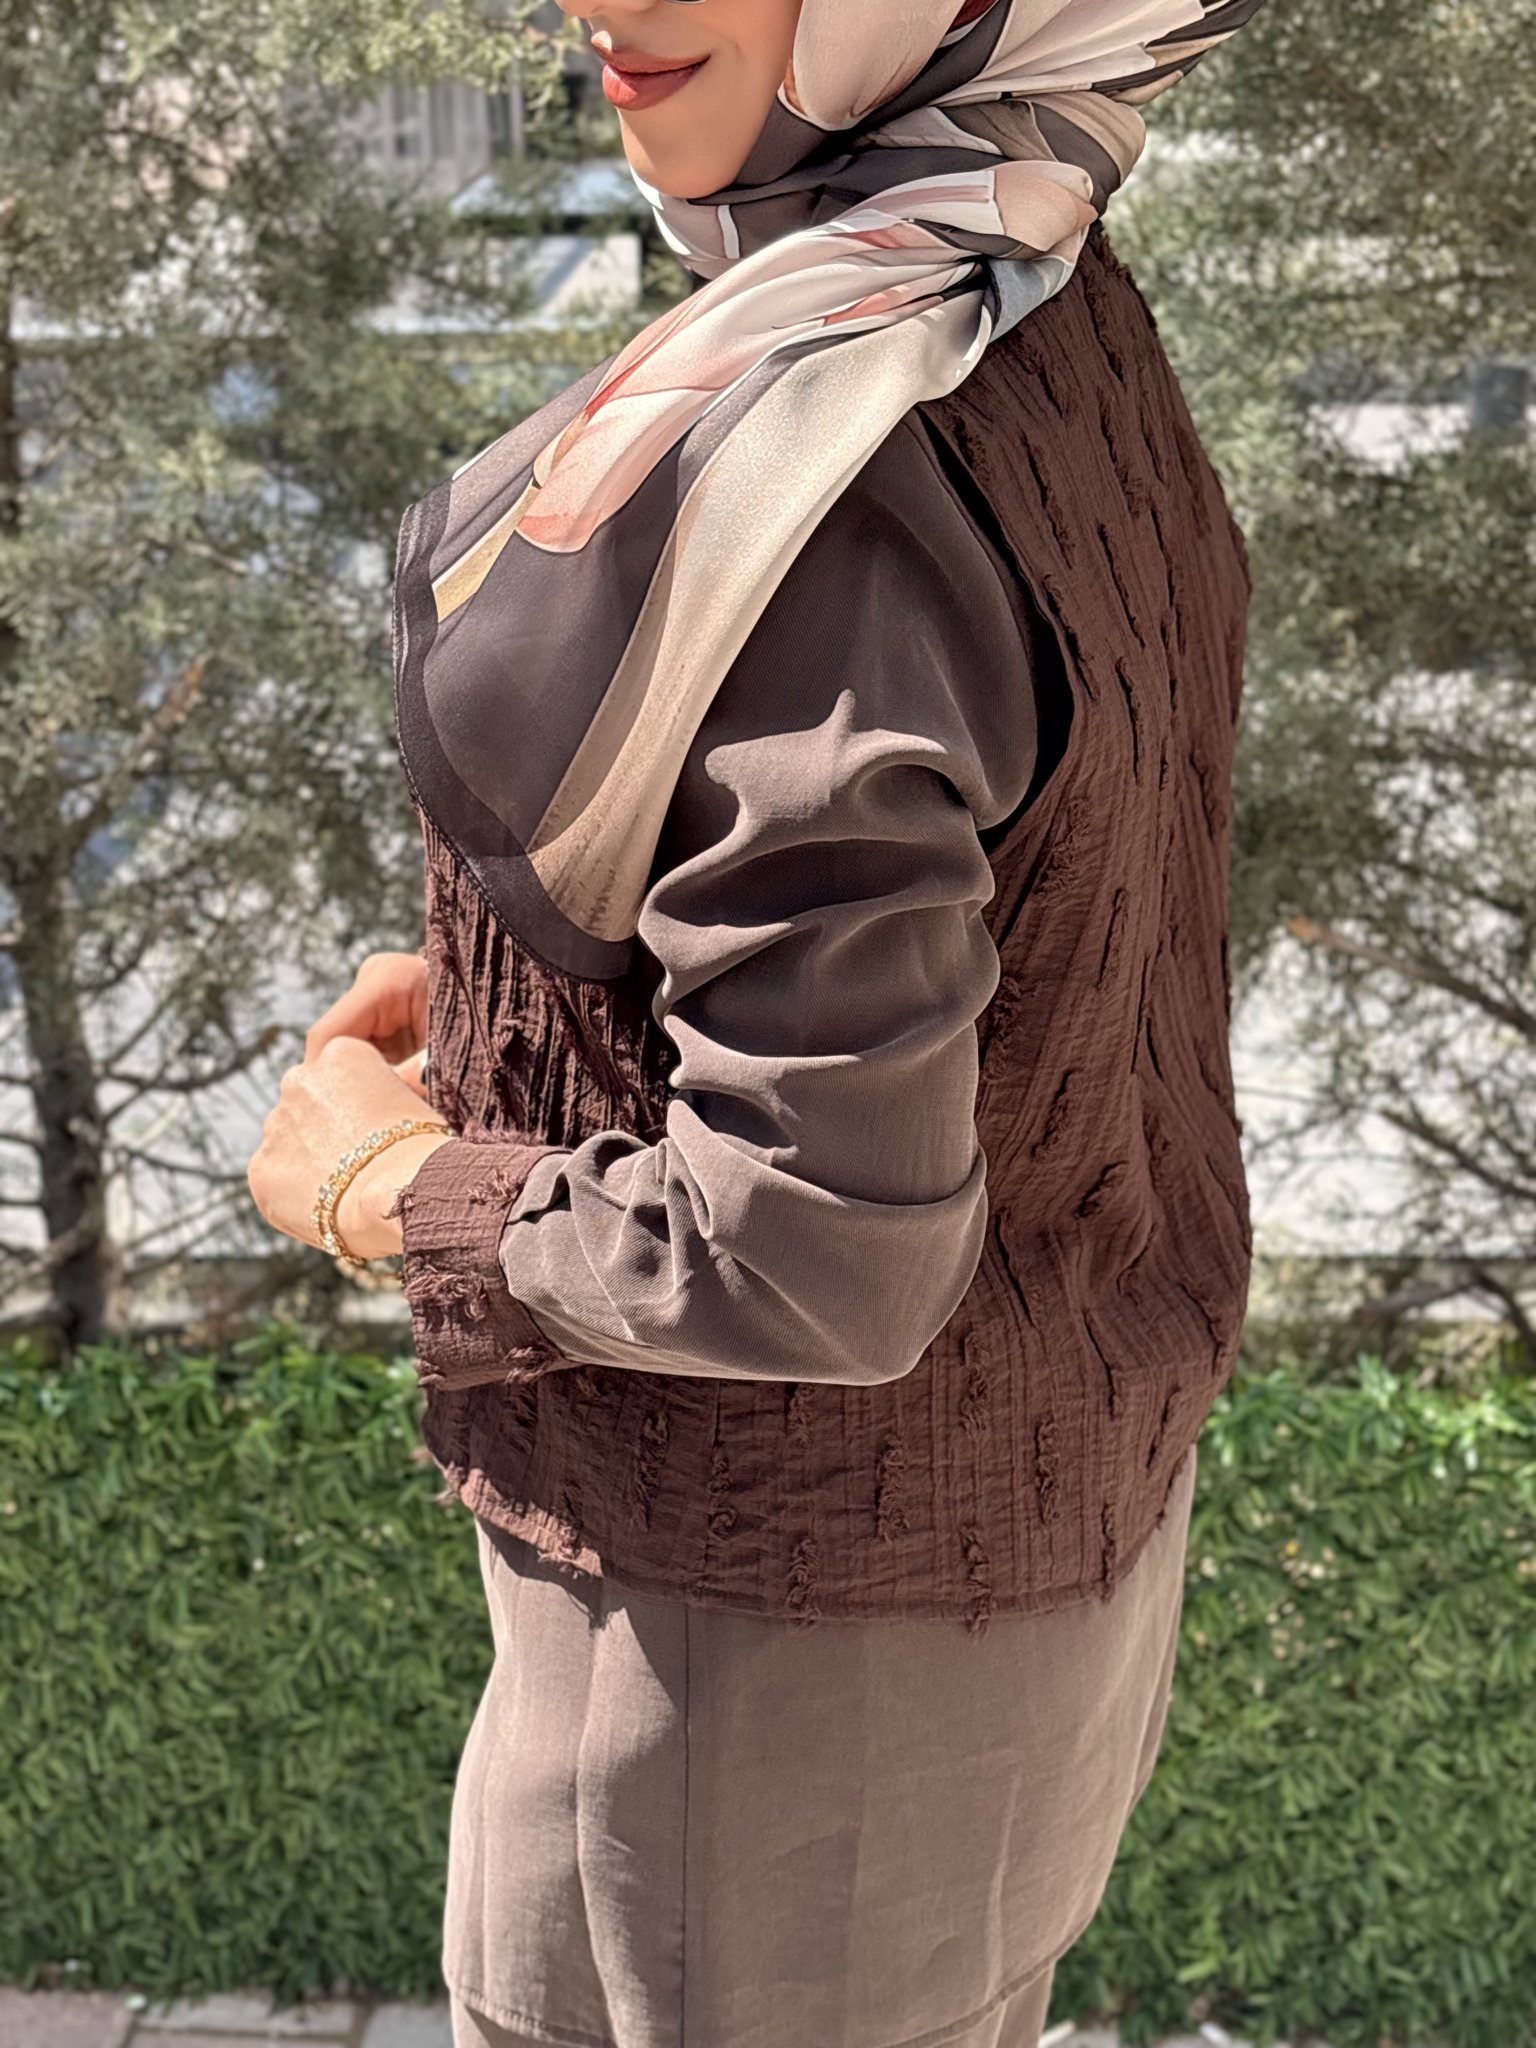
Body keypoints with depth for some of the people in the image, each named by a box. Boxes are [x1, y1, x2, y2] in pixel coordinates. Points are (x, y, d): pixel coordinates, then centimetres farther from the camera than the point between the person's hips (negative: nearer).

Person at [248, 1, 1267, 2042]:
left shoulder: (763, 456, -31)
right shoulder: (1070, 320, -3)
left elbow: (820, 1257, -30)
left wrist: (387, 1184, -14)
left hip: (798, 1624, -8)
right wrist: (522, 979, 7)